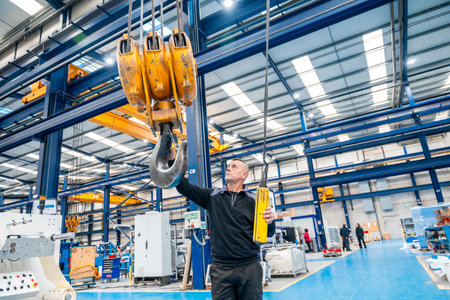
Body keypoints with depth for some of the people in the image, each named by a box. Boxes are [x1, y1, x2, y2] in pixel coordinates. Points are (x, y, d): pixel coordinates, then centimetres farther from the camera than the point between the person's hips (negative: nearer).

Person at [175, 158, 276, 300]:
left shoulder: (253, 200, 3)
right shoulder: (212, 196, 6)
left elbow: (268, 233, 4)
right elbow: (185, 188, -2)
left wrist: (270, 221, -18)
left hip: (249, 267, 0)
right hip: (220, 269, 1)